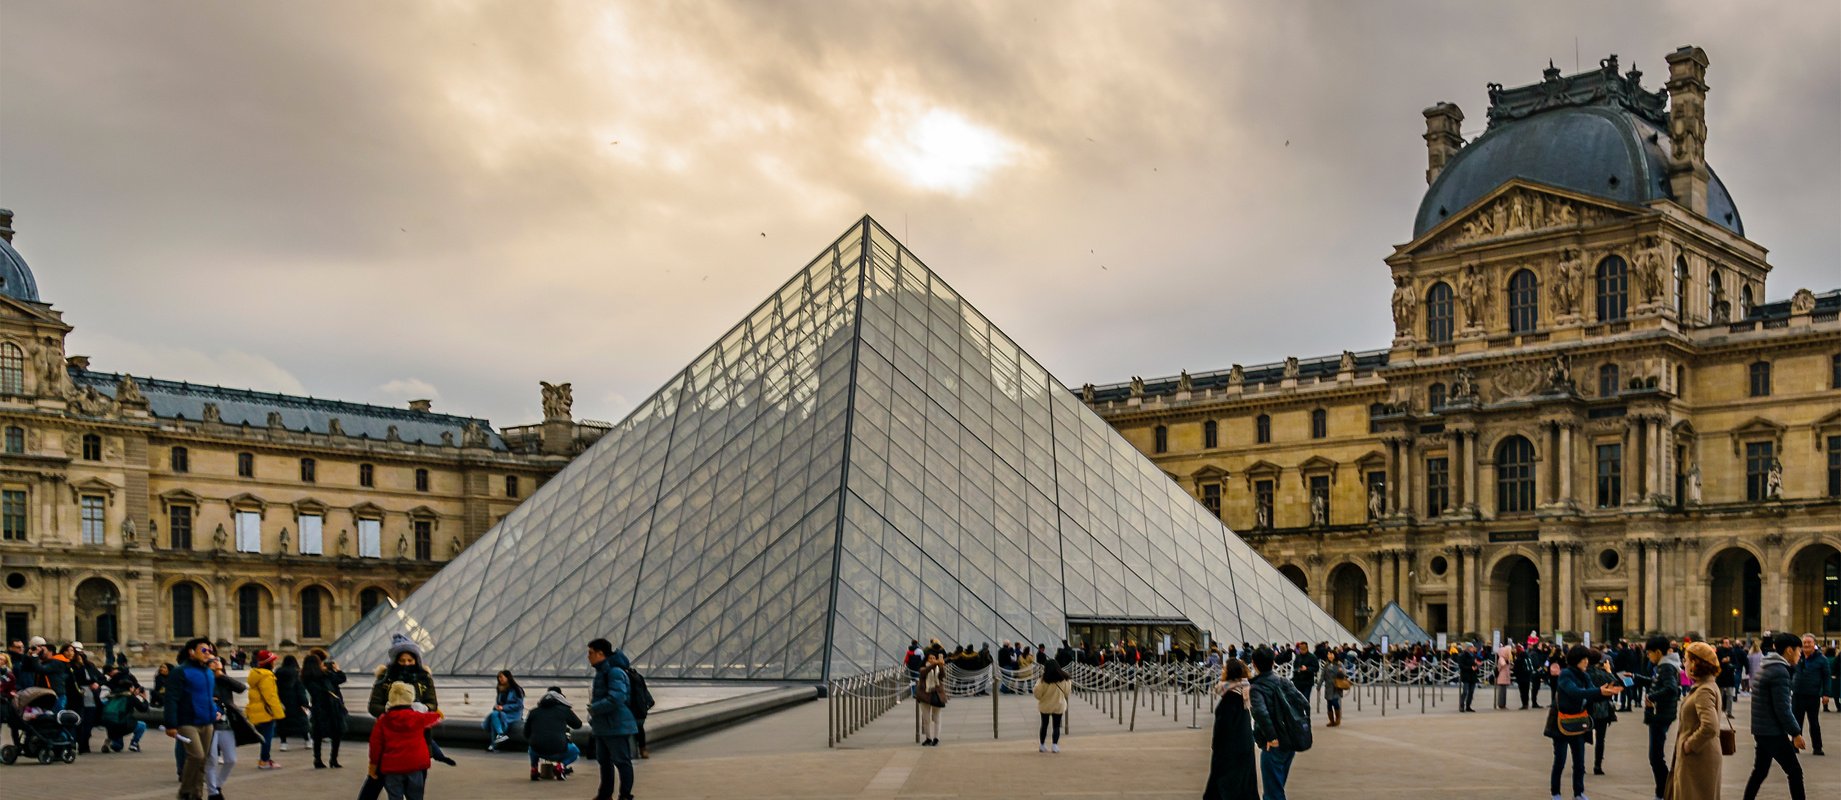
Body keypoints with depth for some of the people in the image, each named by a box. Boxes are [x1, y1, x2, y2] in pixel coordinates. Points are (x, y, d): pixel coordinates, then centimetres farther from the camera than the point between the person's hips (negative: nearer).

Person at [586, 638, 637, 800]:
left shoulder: (615, 672, -19)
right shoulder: (601, 671, 13)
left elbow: (616, 699, -28)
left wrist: (594, 708, -17)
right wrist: (593, 701, 10)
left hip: (616, 726, -11)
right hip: (602, 726, 11)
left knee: (622, 761, -3)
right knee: (604, 761, 19)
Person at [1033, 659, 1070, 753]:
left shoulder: (1043, 680, -16)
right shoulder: (1063, 679, -8)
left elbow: (1037, 694, -12)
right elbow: (1067, 692, 3)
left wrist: (1037, 683, 4)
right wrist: (1069, 683, 19)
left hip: (1045, 706, -1)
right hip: (1058, 706, 1)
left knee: (1044, 725, 14)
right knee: (1056, 726, 7)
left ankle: (1042, 745, 19)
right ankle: (1055, 745, -3)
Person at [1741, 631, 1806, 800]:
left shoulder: (1766, 667, 13)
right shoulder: (1780, 671, -18)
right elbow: (1783, 709, -21)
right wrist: (1796, 732, -14)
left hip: (1761, 730, 10)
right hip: (1773, 732, -9)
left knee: (1759, 772, 15)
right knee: (1795, 772, -1)